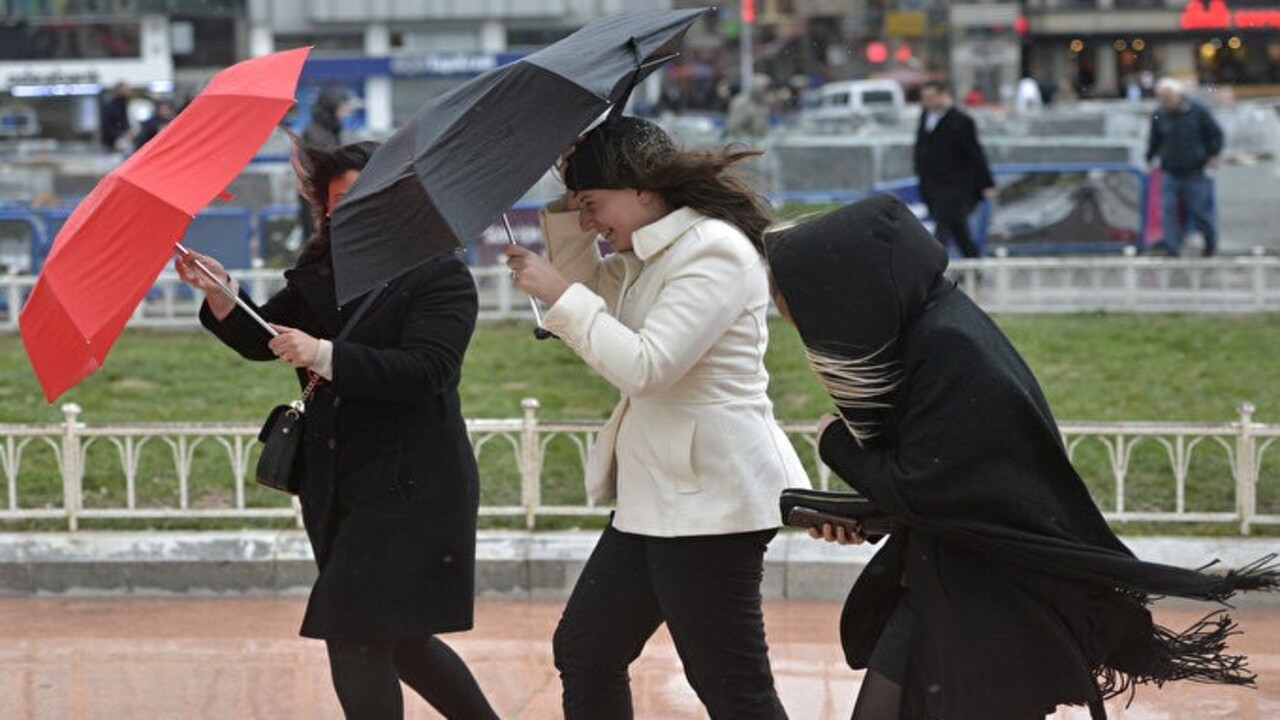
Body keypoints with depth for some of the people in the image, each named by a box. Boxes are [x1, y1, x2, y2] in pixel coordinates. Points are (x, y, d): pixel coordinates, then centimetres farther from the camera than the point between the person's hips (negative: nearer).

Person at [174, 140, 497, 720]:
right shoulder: (321, 276, 11)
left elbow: (425, 369, -22)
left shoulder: (441, 278, -9)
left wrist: (326, 357, -29)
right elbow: (260, 339, 10)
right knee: (396, 640, 16)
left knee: (355, 640, -13)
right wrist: (221, 296, -10)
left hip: (410, 491, -8)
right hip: (341, 491, 8)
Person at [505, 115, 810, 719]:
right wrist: (566, 207, 11)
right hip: (655, 498, 11)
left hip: (708, 503, -11)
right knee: (583, 649, 14)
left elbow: (646, 366, -23)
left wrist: (560, 294, -15)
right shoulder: (647, 256, 15)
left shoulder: (715, 251, -16)